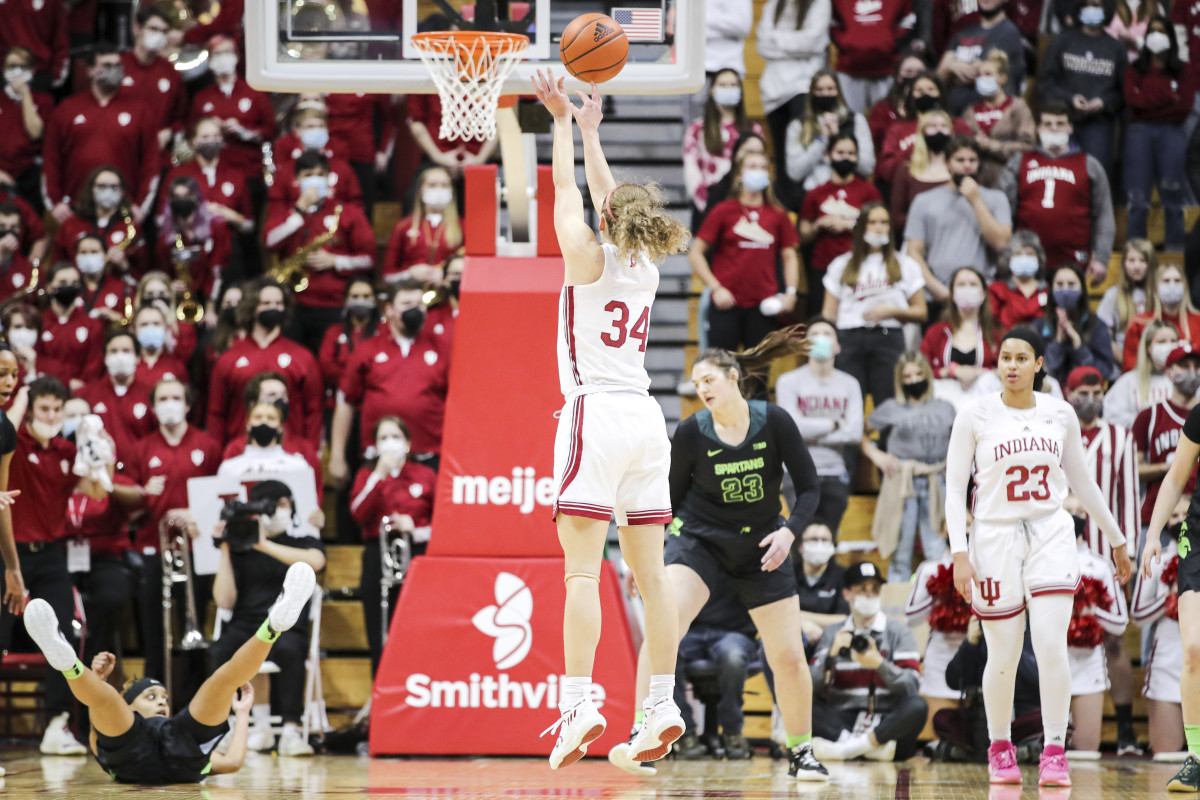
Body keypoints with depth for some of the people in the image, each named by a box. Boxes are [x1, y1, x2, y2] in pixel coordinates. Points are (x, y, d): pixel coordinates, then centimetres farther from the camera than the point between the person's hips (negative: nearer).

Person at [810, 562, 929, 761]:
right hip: (841, 722, 1)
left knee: (917, 705, -32)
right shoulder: (832, 634, 13)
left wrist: (879, 664, -19)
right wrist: (832, 653, -14)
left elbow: (912, 685, -4)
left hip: (887, 724, -1)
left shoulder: (898, 631, 8)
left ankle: (848, 747, -33)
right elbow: (813, 686, 2)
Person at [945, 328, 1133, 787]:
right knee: (1003, 658, 2)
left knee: (1051, 645, -14)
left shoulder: (1060, 415, 4)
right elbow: (954, 489, -3)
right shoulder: (975, 417, -4)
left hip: (1051, 536, 1)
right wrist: (959, 554, -12)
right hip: (995, 539, -1)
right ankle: (999, 747, 24)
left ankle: (1055, 752, -8)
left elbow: (1081, 481, 16)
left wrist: (1116, 539, 20)